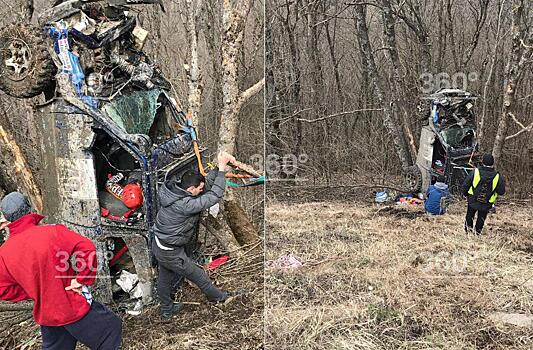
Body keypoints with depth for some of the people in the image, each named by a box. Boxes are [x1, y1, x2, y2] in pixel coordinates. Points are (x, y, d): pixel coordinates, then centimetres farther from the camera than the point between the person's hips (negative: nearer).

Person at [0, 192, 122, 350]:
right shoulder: (53, 232, -20)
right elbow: (87, 248, -28)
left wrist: (33, 293, 5)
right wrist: (82, 280, -16)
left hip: (45, 315, 5)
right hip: (74, 307, -5)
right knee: (112, 328, 14)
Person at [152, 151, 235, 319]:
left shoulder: (175, 189, -9)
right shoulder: (184, 205, -35)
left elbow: (207, 183, -2)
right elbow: (214, 196, -34)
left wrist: (220, 166, -12)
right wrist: (222, 168, -31)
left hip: (159, 244, 8)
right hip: (170, 252, -8)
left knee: (165, 278, 26)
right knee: (199, 276, 14)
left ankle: (167, 309, 48)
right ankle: (217, 297, 38)